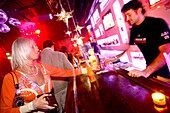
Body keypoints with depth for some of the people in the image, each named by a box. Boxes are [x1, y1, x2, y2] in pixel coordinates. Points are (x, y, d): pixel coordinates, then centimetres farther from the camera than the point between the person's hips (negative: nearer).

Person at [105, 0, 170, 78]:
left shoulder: (158, 23, -19)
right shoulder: (133, 30, 2)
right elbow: (129, 47, 13)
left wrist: (146, 72, -40)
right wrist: (115, 58, 2)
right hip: (150, 68, 5)